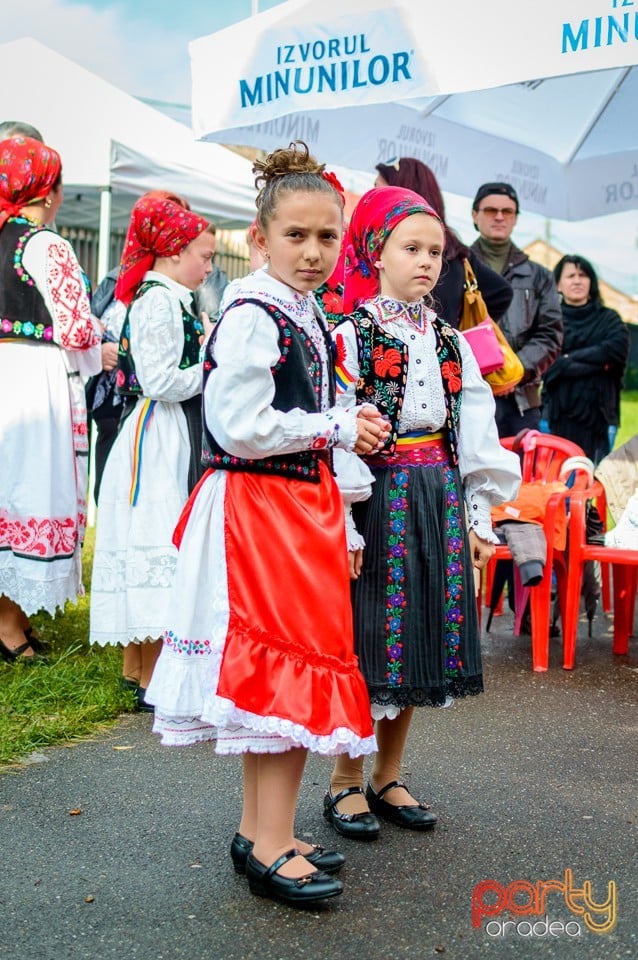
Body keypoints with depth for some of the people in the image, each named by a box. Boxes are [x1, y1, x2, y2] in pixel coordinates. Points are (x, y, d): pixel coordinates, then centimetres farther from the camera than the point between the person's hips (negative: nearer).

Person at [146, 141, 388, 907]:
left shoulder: (309, 315, 14)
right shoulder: (251, 316, -15)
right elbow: (243, 427, -22)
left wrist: (344, 522, 19)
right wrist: (340, 428, -12)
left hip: (302, 508, 9)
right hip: (258, 508, -9)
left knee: (271, 674, 14)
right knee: (292, 671, -5)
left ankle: (259, 831, 26)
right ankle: (273, 847, 8)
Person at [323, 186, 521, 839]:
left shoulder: (450, 342, 12)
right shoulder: (351, 336, -6)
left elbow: (475, 433, 12)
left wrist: (478, 515, 7)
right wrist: (343, 524, -15)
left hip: (440, 501, 6)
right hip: (377, 498, -6)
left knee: (418, 639, 11)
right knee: (367, 641, 0)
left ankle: (389, 777, 26)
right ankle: (347, 782, 17)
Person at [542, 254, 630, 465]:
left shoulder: (608, 319, 14)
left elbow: (617, 349, -7)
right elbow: (547, 366, -6)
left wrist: (568, 360, -8)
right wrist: (597, 363, -8)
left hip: (597, 415, 1)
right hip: (559, 416, -1)